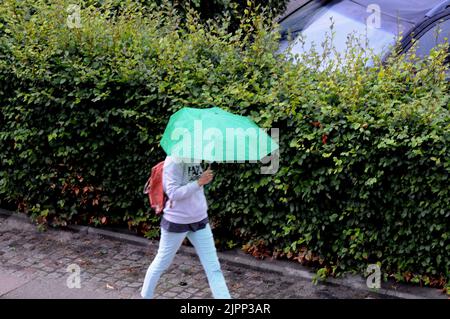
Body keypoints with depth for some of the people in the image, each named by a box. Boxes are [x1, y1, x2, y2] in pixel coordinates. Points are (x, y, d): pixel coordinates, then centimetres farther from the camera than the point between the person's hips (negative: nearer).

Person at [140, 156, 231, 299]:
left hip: (200, 220, 6)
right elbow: (173, 193, -24)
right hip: (177, 221, -6)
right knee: (161, 263, 14)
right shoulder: (174, 160, -19)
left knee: (213, 267, 3)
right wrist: (200, 182, -28)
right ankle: (145, 295, 37)